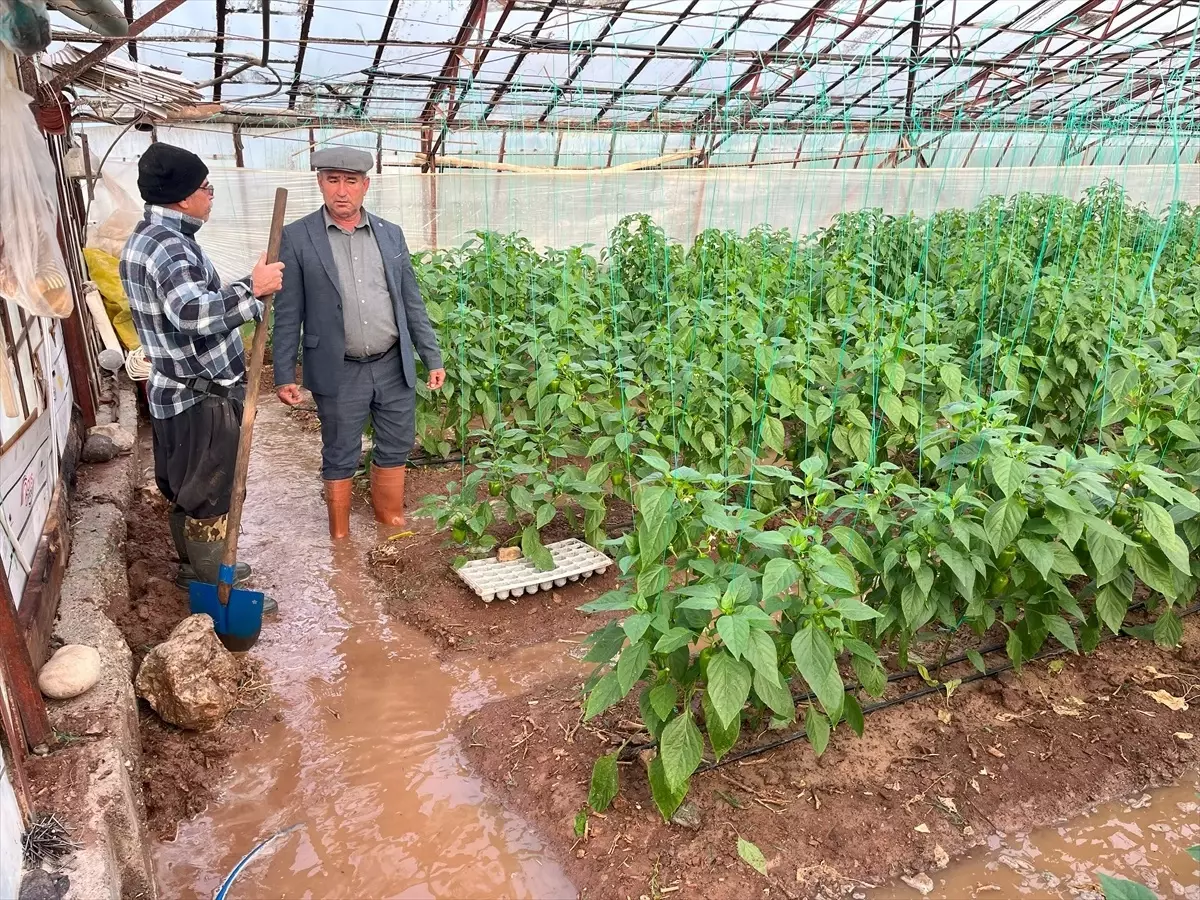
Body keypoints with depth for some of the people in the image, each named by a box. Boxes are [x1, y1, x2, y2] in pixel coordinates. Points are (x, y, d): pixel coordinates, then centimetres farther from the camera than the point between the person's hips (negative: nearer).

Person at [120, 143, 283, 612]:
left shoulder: (147, 237, 10)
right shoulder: (167, 245, -24)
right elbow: (193, 313, -42)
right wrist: (252, 289, -36)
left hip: (178, 390, 10)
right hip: (201, 397, -10)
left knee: (185, 489, 22)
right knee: (208, 495, 3)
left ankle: (198, 566, 39)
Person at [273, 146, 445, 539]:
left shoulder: (390, 234, 5)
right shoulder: (297, 237, -5)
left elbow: (412, 302, 9)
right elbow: (288, 314, -3)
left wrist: (433, 358, 7)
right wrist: (284, 374, -5)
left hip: (394, 367, 3)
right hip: (339, 373, -3)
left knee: (396, 447, 14)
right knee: (340, 458, 10)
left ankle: (392, 521, 34)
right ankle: (340, 538, 27)